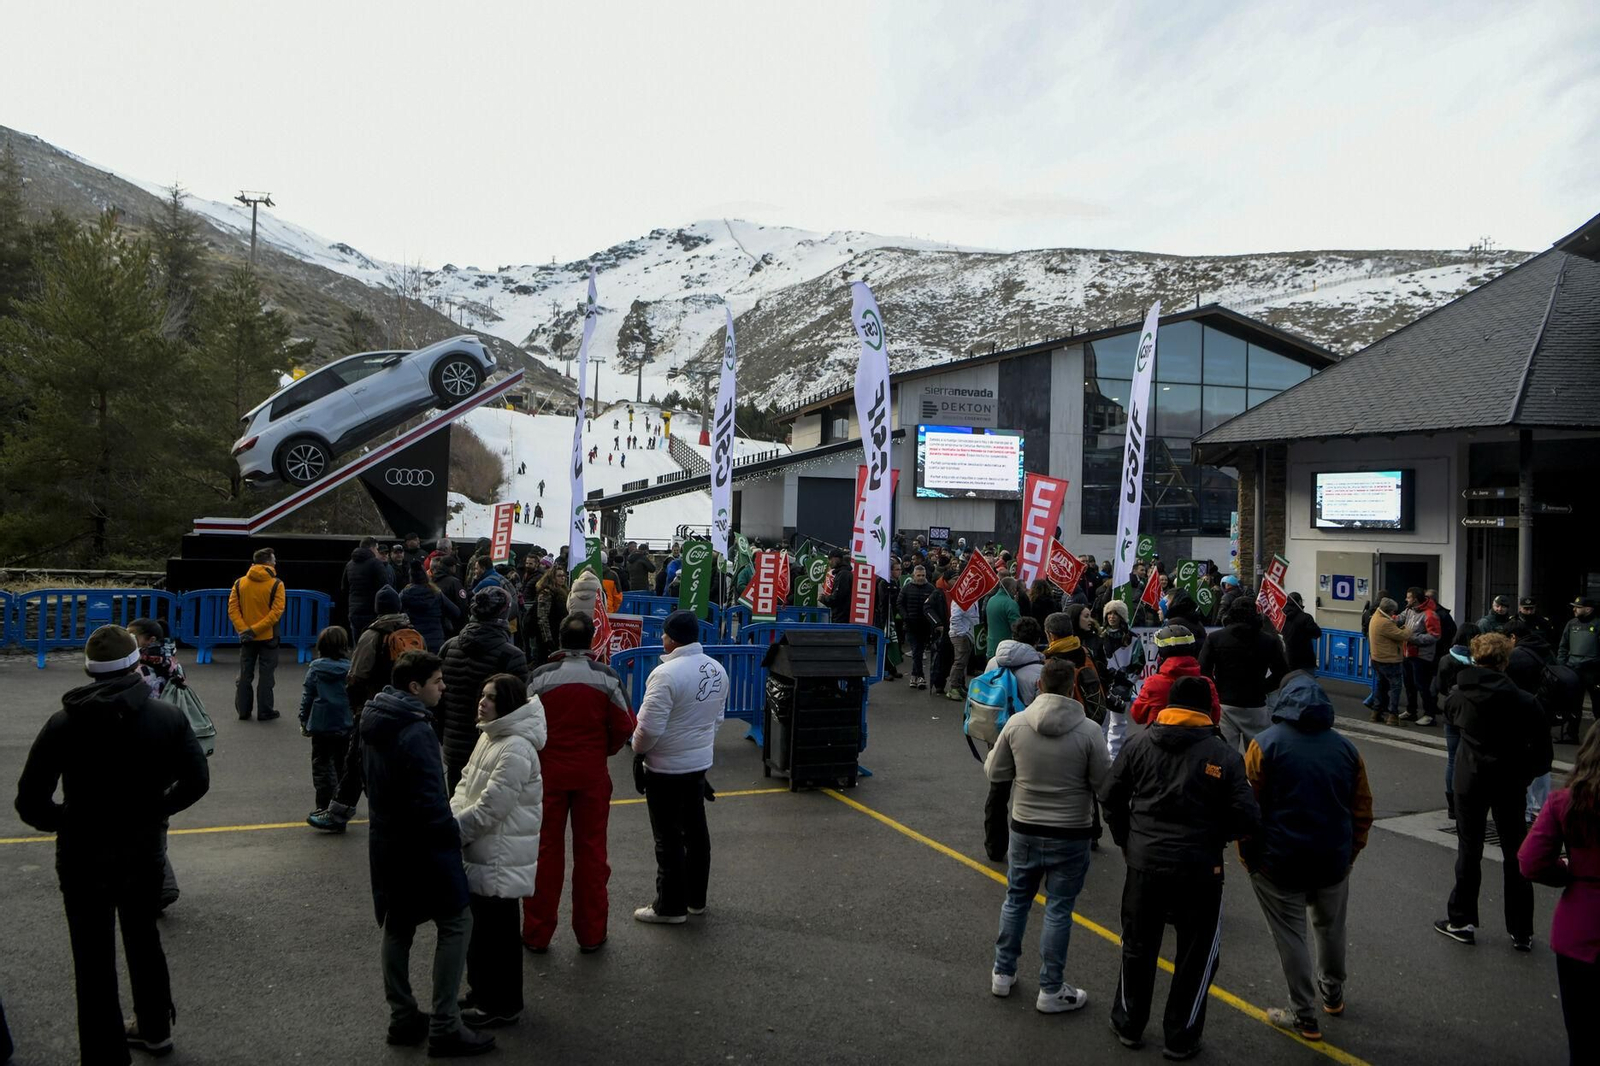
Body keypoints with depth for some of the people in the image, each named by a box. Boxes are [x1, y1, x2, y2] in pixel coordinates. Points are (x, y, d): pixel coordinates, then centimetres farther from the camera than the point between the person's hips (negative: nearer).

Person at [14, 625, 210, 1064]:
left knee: (94, 961, 9)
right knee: (144, 940, 24)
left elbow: (29, 802, -13)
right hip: (145, 852, 3)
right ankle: (154, 1029, 40)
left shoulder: (63, 724, -13)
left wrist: (67, 822, 5)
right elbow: (196, 780, -8)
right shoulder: (168, 718, -10)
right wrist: (155, 810, 6)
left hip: (83, 858, -2)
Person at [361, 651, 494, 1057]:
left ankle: (403, 1017, 27)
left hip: (386, 841, 9)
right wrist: (452, 833, -11)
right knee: (456, 922, 1)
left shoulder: (375, 722, 5)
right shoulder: (415, 732, -25)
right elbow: (429, 799, -25)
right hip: (421, 845, -9)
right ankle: (444, 1027, 3)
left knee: (398, 926, 17)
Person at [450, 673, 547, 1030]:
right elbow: (466, 785, 13)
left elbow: (490, 807, -24)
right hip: (483, 852, 9)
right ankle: (481, 990, 36)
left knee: (497, 928, 3)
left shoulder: (516, 749, -23)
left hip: (502, 857, -9)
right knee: (480, 923, 20)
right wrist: (449, 820, -2)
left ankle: (502, 1005, 16)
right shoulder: (489, 736, 9)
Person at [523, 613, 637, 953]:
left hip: (549, 772, 0)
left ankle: (537, 934, 18)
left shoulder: (540, 677, -9)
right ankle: (591, 934, 17)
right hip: (592, 775, 0)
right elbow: (624, 727, -4)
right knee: (591, 851, 10)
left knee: (546, 850, 10)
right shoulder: (607, 678, -8)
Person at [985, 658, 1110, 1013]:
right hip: (1070, 836, -2)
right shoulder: (1088, 731, -17)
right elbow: (1104, 783, -10)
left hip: (1025, 830, 3)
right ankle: (1051, 990, 16)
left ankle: (1003, 973, 31)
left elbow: (994, 772, -1)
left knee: (1016, 900, 19)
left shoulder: (1016, 724, -11)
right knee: (1058, 910, 7)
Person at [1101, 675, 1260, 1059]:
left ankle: (1129, 1026, 33)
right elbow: (1247, 818, -11)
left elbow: (1110, 797, 1)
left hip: (1144, 863, 3)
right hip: (1199, 868, -2)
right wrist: (1214, 835, 7)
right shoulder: (1224, 755, -7)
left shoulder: (1139, 744, -1)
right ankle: (1180, 1038, 23)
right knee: (1196, 955, 15)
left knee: (1138, 947, 19)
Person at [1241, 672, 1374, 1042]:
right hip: (1333, 860, 5)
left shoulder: (1266, 744, -10)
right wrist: (1350, 852, 19)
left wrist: (1249, 856, -1)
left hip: (1280, 862, -5)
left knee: (1290, 934, 6)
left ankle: (1304, 1017, 11)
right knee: (1330, 927, 24)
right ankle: (1332, 993, 44)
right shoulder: (1345, 748, 4)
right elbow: (1362, 810, 9)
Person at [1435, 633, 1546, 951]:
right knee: (1516, 855, 10)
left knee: (1468, 850, 13)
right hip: (1509, 783, -1)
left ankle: (1462, 921, 19)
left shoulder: (1459, 693, -9)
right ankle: (1521, 932, 17)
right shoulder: (1524, 702, -15)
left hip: (1470, 781, 1)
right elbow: (1542, 751, -11)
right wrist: (1524, 773, 4)